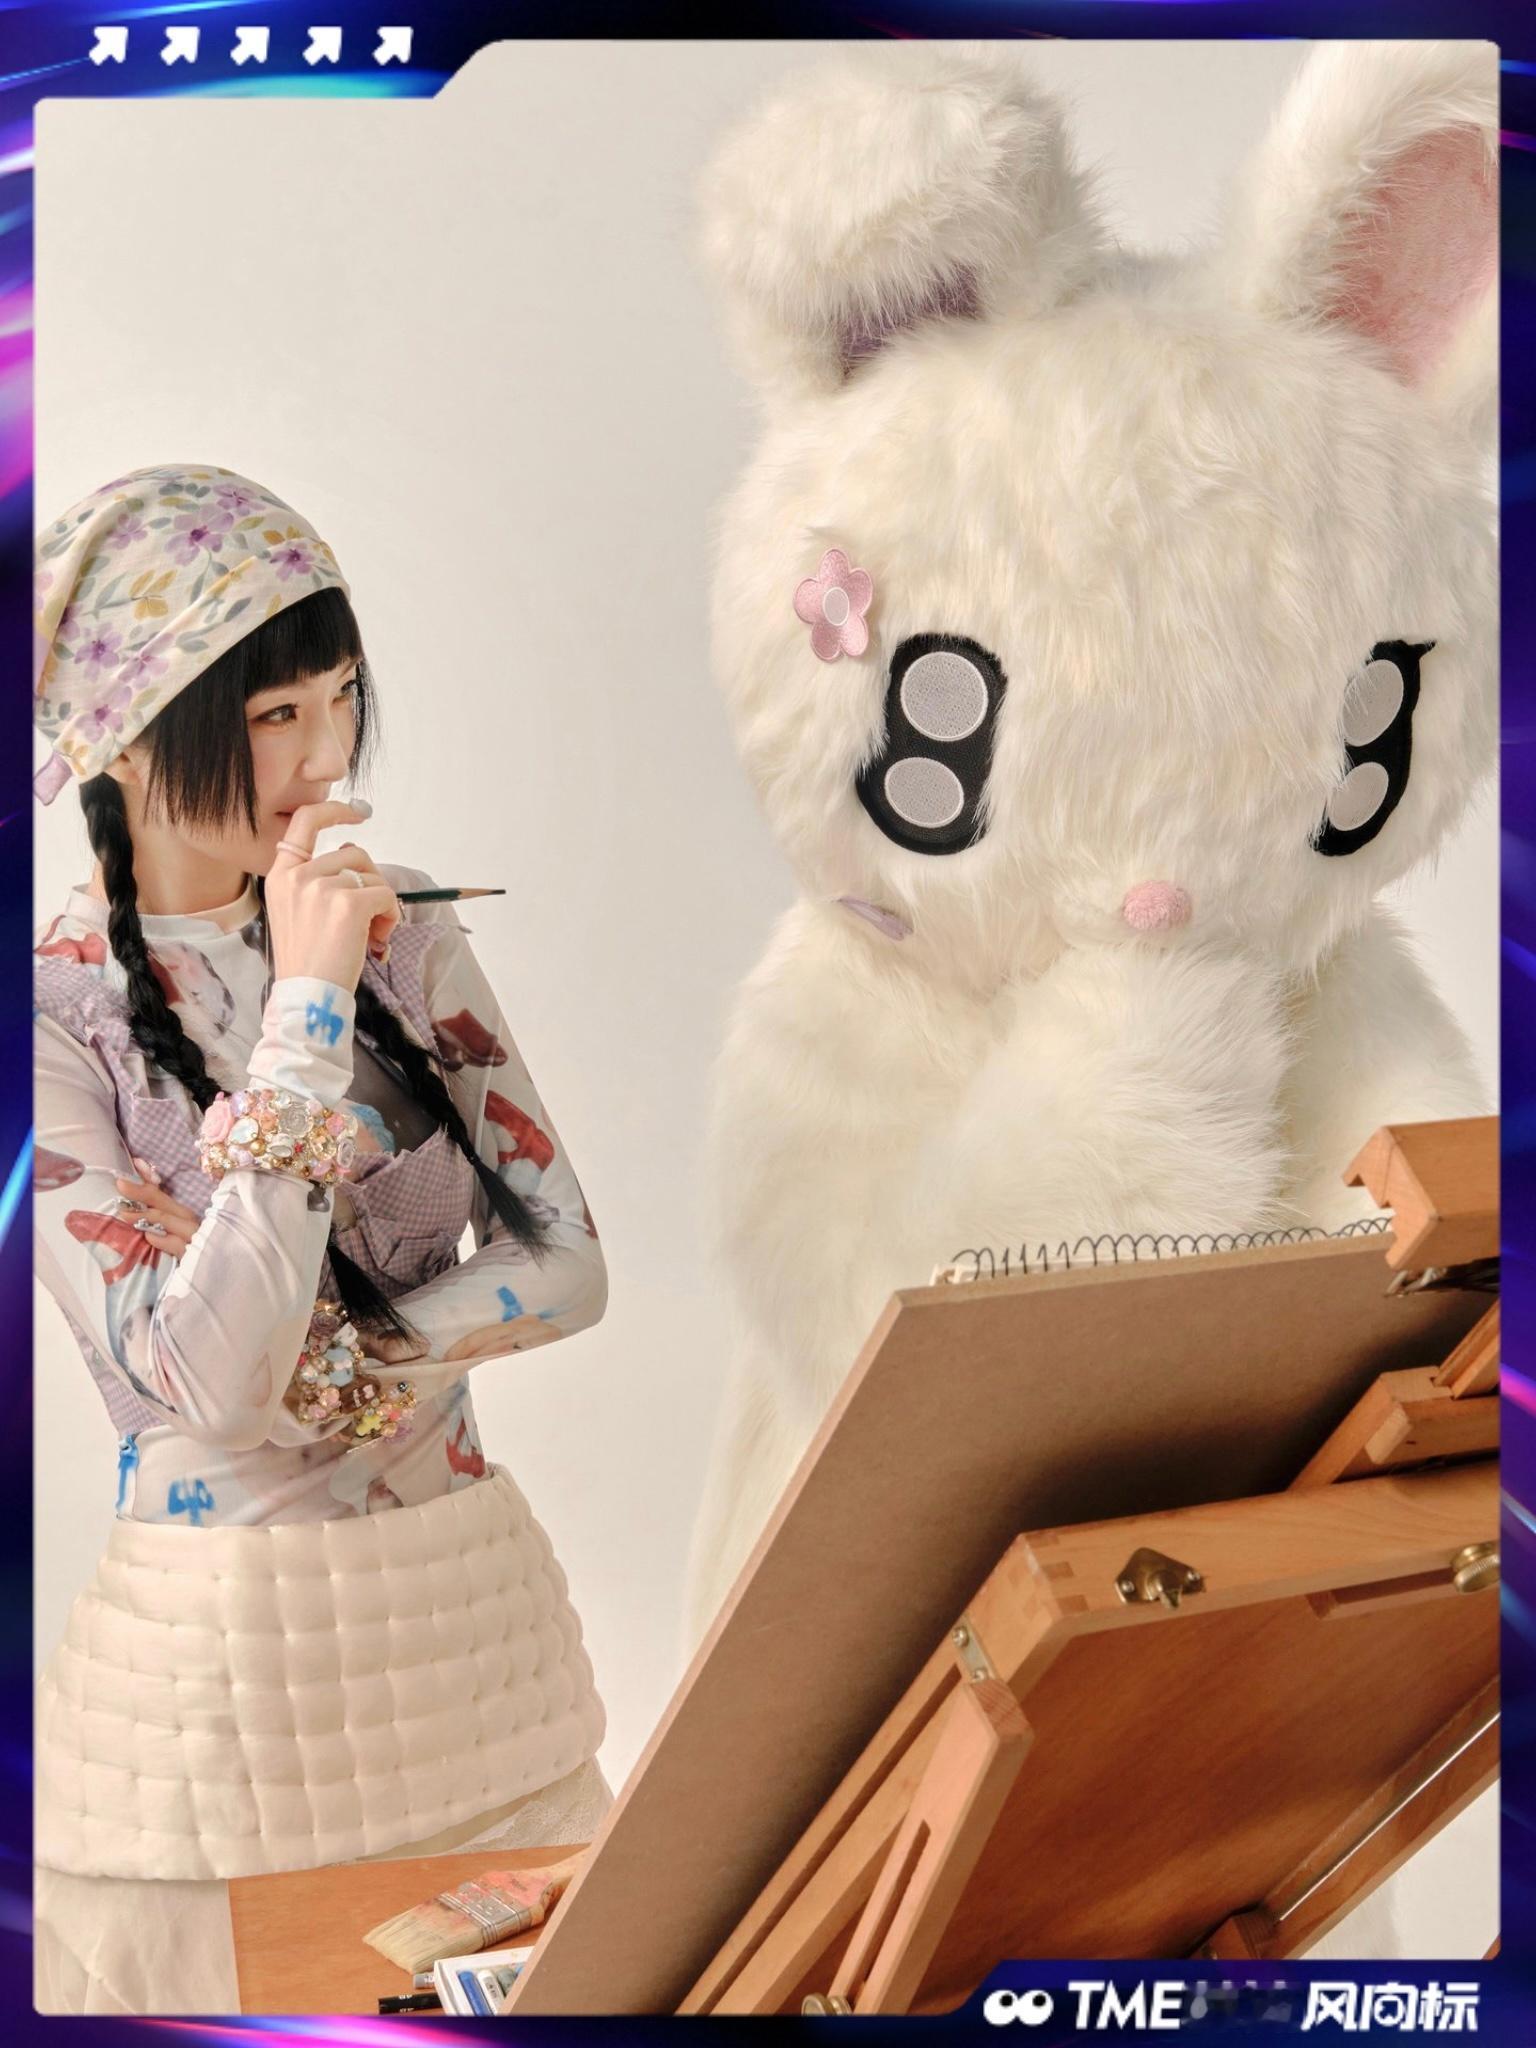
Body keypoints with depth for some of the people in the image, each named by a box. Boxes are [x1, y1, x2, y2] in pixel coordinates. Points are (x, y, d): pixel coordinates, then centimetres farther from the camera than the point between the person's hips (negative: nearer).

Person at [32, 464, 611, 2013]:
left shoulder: (405, 930, 0)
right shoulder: (59, 1010, -13)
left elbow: (564, 1262, -2)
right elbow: (205, 1378, -23)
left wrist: (317, 1361, -15)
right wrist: (309, 1011, -23)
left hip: (478, 1593, 4)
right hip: (220, 1636, -4)